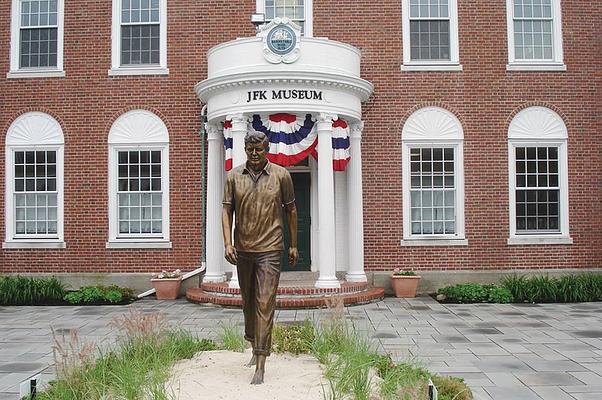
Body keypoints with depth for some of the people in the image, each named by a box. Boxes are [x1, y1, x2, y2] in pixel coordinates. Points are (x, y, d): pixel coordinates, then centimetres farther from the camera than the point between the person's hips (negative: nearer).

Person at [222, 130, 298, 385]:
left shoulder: (281, 175, -1)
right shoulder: (233, 176, 2)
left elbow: (290, 210, 7)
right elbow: (227, 210, 2)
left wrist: (293, 245, 8)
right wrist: (227, 243, -9)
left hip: (269, 249, -3)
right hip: (242, 249, 3)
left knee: (265, 305, -7)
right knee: (248, 303, 16)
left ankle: (261, 365, -2)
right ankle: (255, 349, 37)